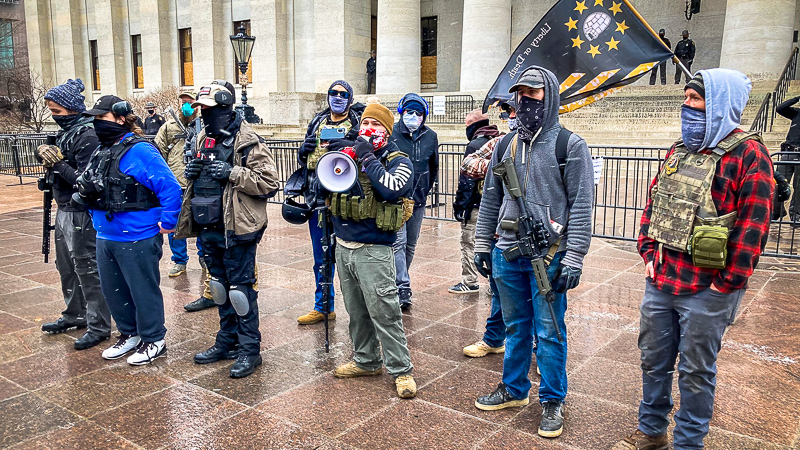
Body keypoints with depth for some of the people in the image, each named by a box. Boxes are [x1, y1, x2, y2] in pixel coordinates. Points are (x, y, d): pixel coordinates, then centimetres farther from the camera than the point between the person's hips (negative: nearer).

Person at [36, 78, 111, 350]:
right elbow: (64, 171, 15)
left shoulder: (87, 135, -18)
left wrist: (58, 163, -19)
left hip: (81, 214, -10)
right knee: (67, 267, 20)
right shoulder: (66, 131, 11)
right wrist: (48, 157, -4)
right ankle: (75, 315, 37)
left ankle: (98, 326, 9)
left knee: (88, 270, -2)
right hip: (64, 210, 10)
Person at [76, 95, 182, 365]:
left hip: (137, 239, -9)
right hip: (105, 236, 9)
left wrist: (167, 223, -17)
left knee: (143, 291, 5)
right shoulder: (102, 150, 9)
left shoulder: (140, 151, -18)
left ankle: (153, 340, 22)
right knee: (112, 290, 19)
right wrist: (98, 218, 18)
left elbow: (170, 188, -21)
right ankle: (130, 335, 37)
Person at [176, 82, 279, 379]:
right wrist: (192, 173, 4)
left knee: (241, 288, -2)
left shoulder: (247, 142, -12)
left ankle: (250, 349, 10)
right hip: (209, 228, 8)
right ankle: (227, 342, 31)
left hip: (236, 229, -8)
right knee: (220, 286, 17)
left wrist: (232, 173, -23)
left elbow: (269, 182, -18)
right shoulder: (204, 139, 13)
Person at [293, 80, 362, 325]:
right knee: (321, 257, 12)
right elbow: (303, 158, 22)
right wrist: (305, 148, 1)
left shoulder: (358, 124, 3)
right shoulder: (317, 123, 16)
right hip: (317, 198, 5)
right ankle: (323, 307, 25)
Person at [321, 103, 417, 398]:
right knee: (356, 311, 15)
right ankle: (366, 361, 30)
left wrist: (368, 158, -15)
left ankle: (401, 370, 8)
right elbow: (322, 188, 12)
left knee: (384, 312, -4)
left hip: (373, 251, -6)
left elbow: (392, 189, -24)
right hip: (343, 246, 6)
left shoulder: (398, 161, -2)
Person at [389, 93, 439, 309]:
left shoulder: (430, 136, 5)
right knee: (398, 241, -12)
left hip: (418, 199, 4)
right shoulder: (391, 134, -6)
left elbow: (434, 167, 19)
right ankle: (403, 287, -12)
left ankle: (399, 281, 26)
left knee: (411, 243, 12)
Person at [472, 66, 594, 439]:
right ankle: (513, 390, 33)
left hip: (548, 257, -5)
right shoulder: (506, 146, 10)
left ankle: (552, 401, 21)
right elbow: (490, 199, 16)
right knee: (515, 327, 17)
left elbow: (581, 206, -9)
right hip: (507, 255, 5)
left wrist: (573, 258, -14)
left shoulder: (569, 145, -5)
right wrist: (482, 245, 13)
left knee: (548, 332, 4)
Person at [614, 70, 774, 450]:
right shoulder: (678, 152, 11)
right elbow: (652, 204, 15)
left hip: (707, 291, -7)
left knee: (696, 372, 8)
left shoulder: (747, 154, -11)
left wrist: (727, 283, -16)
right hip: (660, 283, 7)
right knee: (653, 361, 18)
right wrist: (648, 253, 5)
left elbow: (752, 225, -15)